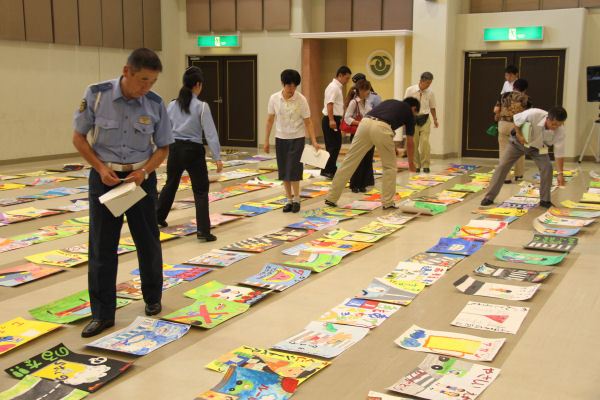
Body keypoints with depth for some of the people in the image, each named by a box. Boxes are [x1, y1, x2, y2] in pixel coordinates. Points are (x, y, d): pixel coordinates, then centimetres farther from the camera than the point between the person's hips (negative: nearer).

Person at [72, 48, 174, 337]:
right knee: (102, 247, 1)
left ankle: (152, 299, 31)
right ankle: (102, 314, 10)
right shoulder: (97, 95, -13)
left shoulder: (155, 104, -8)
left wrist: (144, 170, -15)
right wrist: (101, 168, -15)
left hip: (141, 177, 1)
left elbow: (163, 148, 3)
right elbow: (79, 137, -3)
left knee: (148, 242, 10)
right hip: (105, 176, -1)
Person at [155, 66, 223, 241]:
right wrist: (217, 157, -11)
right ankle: (203, 230, -7)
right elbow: (210, 133, -13)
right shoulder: (201, 107, -12)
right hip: (193, 151, -5)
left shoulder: (172, 105, 2)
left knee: (170, 184, 25)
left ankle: (158, 217, 42)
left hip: (175, 149, 5)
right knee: (201, 191, 1)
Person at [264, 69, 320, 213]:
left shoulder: (301, 100, -11)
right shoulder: (274, 98, -5)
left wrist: (314, 141, -12)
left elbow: (308, 122, -6)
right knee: (283, 171, 5)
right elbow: (270, 120, 5)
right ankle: (289, 200, 17)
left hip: (297, 138, -3)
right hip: (280, 138, 3)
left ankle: (296, 199, 7)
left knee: (293, 169, -10)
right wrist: (266, 140, 6)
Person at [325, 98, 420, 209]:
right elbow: (409, 143, 31)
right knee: (390, 167, 17)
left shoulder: (389, 102, 37)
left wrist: (392, 147, 48)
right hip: (381, 128, -4)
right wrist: (411, 162, 47)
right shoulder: (409, 112, 25)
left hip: (365, 123, 4)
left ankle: (331, 198, 14)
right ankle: (388, 202, 18)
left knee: (349, 162, 9)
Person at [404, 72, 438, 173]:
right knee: (414, 143, 1)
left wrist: (435, 119, 0)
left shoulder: (430, 93, 1)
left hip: (425, 119, 1)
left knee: (425, 142, -10)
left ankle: (425, 165, -3)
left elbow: (432, 107, 11)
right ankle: (416, 165, 12)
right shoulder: (410, 90, -5)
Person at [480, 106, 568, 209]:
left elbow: (559, 153, -22)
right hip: (518, 142, -1)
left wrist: (560, 173, -27)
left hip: (538, 147, 2)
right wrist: (518, 135, -24)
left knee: (547, 167, -18)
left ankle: (545, 200, -1)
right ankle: (489, 197, -2)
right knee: (503, 165, -9)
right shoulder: (534, 114, -36)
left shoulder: (560, 131, -28)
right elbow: (516, 118, -15)